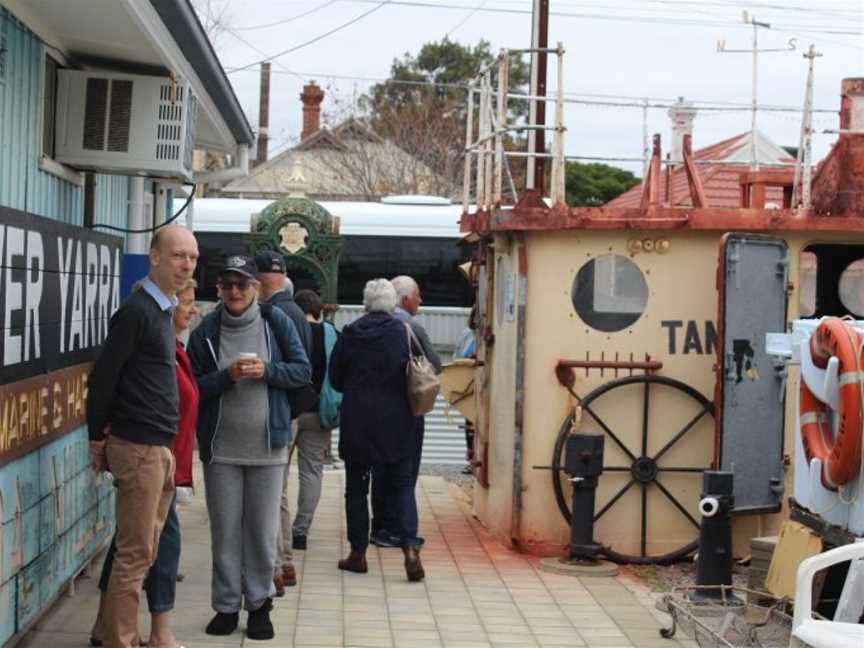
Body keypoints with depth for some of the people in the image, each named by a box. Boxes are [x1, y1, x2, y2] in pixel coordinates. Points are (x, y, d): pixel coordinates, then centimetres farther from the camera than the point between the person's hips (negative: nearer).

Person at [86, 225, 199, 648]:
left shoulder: (161, 311, 15)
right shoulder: (137, 310, -13)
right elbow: (103, 377, -14)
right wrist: (98, 439, -7)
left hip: (159, 448, 9)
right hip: (139, 448, -9)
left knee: (141, 551, 12)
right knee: (135, 555, -5)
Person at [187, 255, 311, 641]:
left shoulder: (276, 323, -2)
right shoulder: (205, 331, -2)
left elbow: (303, 371, 1)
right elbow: (193, 386, -3)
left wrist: (266, 371, -16)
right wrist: (227, 376, -19)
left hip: (267, 446, 0)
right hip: (220, 447, 0)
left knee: (262, 530, 6)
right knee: (225, 529, 7)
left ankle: (259, 604, 18)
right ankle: (227, 605, 17)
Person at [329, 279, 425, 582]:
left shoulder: (350, 334, -4)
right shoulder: (403, 332, -7)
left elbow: (335, 379, 3)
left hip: (357, 422, 0)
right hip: (396, 422, 0)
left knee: (356, 486, 11)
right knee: (403, 484, 6)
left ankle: (358, 553, 15)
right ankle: (410, 548, -10)